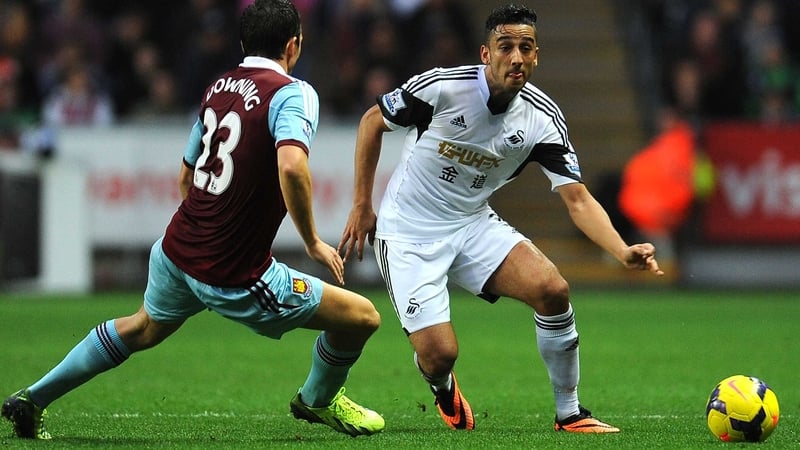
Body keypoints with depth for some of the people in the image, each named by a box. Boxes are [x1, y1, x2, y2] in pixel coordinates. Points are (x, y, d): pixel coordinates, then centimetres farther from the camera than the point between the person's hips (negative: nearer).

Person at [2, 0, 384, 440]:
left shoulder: (218, 87, 9)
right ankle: (318, 399, 32)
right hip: (236, 278, -8)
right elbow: (292, 167, -32)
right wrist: (312, 241, -19)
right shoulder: (293, 93, -14)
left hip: (176, 250, 8)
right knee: (362, 317, 5)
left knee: (143, 329, 36)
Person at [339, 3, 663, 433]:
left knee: (552, 290, -20)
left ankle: (568, 413, -1)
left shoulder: (543, 119, -11)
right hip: (408, 232, -3)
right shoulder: (442, 87, -21)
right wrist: (361, 206, -3)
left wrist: (625, 253, -31)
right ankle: (444, 391, 26)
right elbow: (372, 121, -4)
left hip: (473, 224, 3)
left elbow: (577, 199, -14)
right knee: (439, 354, -15)